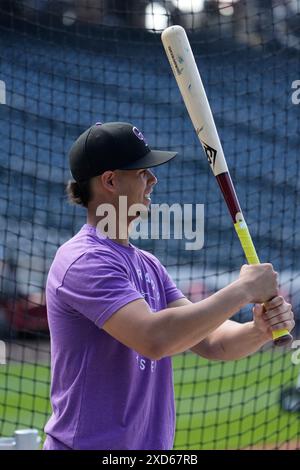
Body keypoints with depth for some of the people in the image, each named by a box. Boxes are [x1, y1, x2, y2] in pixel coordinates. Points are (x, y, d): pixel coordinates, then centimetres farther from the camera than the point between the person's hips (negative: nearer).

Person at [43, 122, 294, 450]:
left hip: (152, 445, 8)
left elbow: (208, 341, 6)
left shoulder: (148, 264, 12)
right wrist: (243, 289, -21)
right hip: (90, 445, -8)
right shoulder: (85, 261, -16)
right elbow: (154, 338, -29)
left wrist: (260, 330, -14)